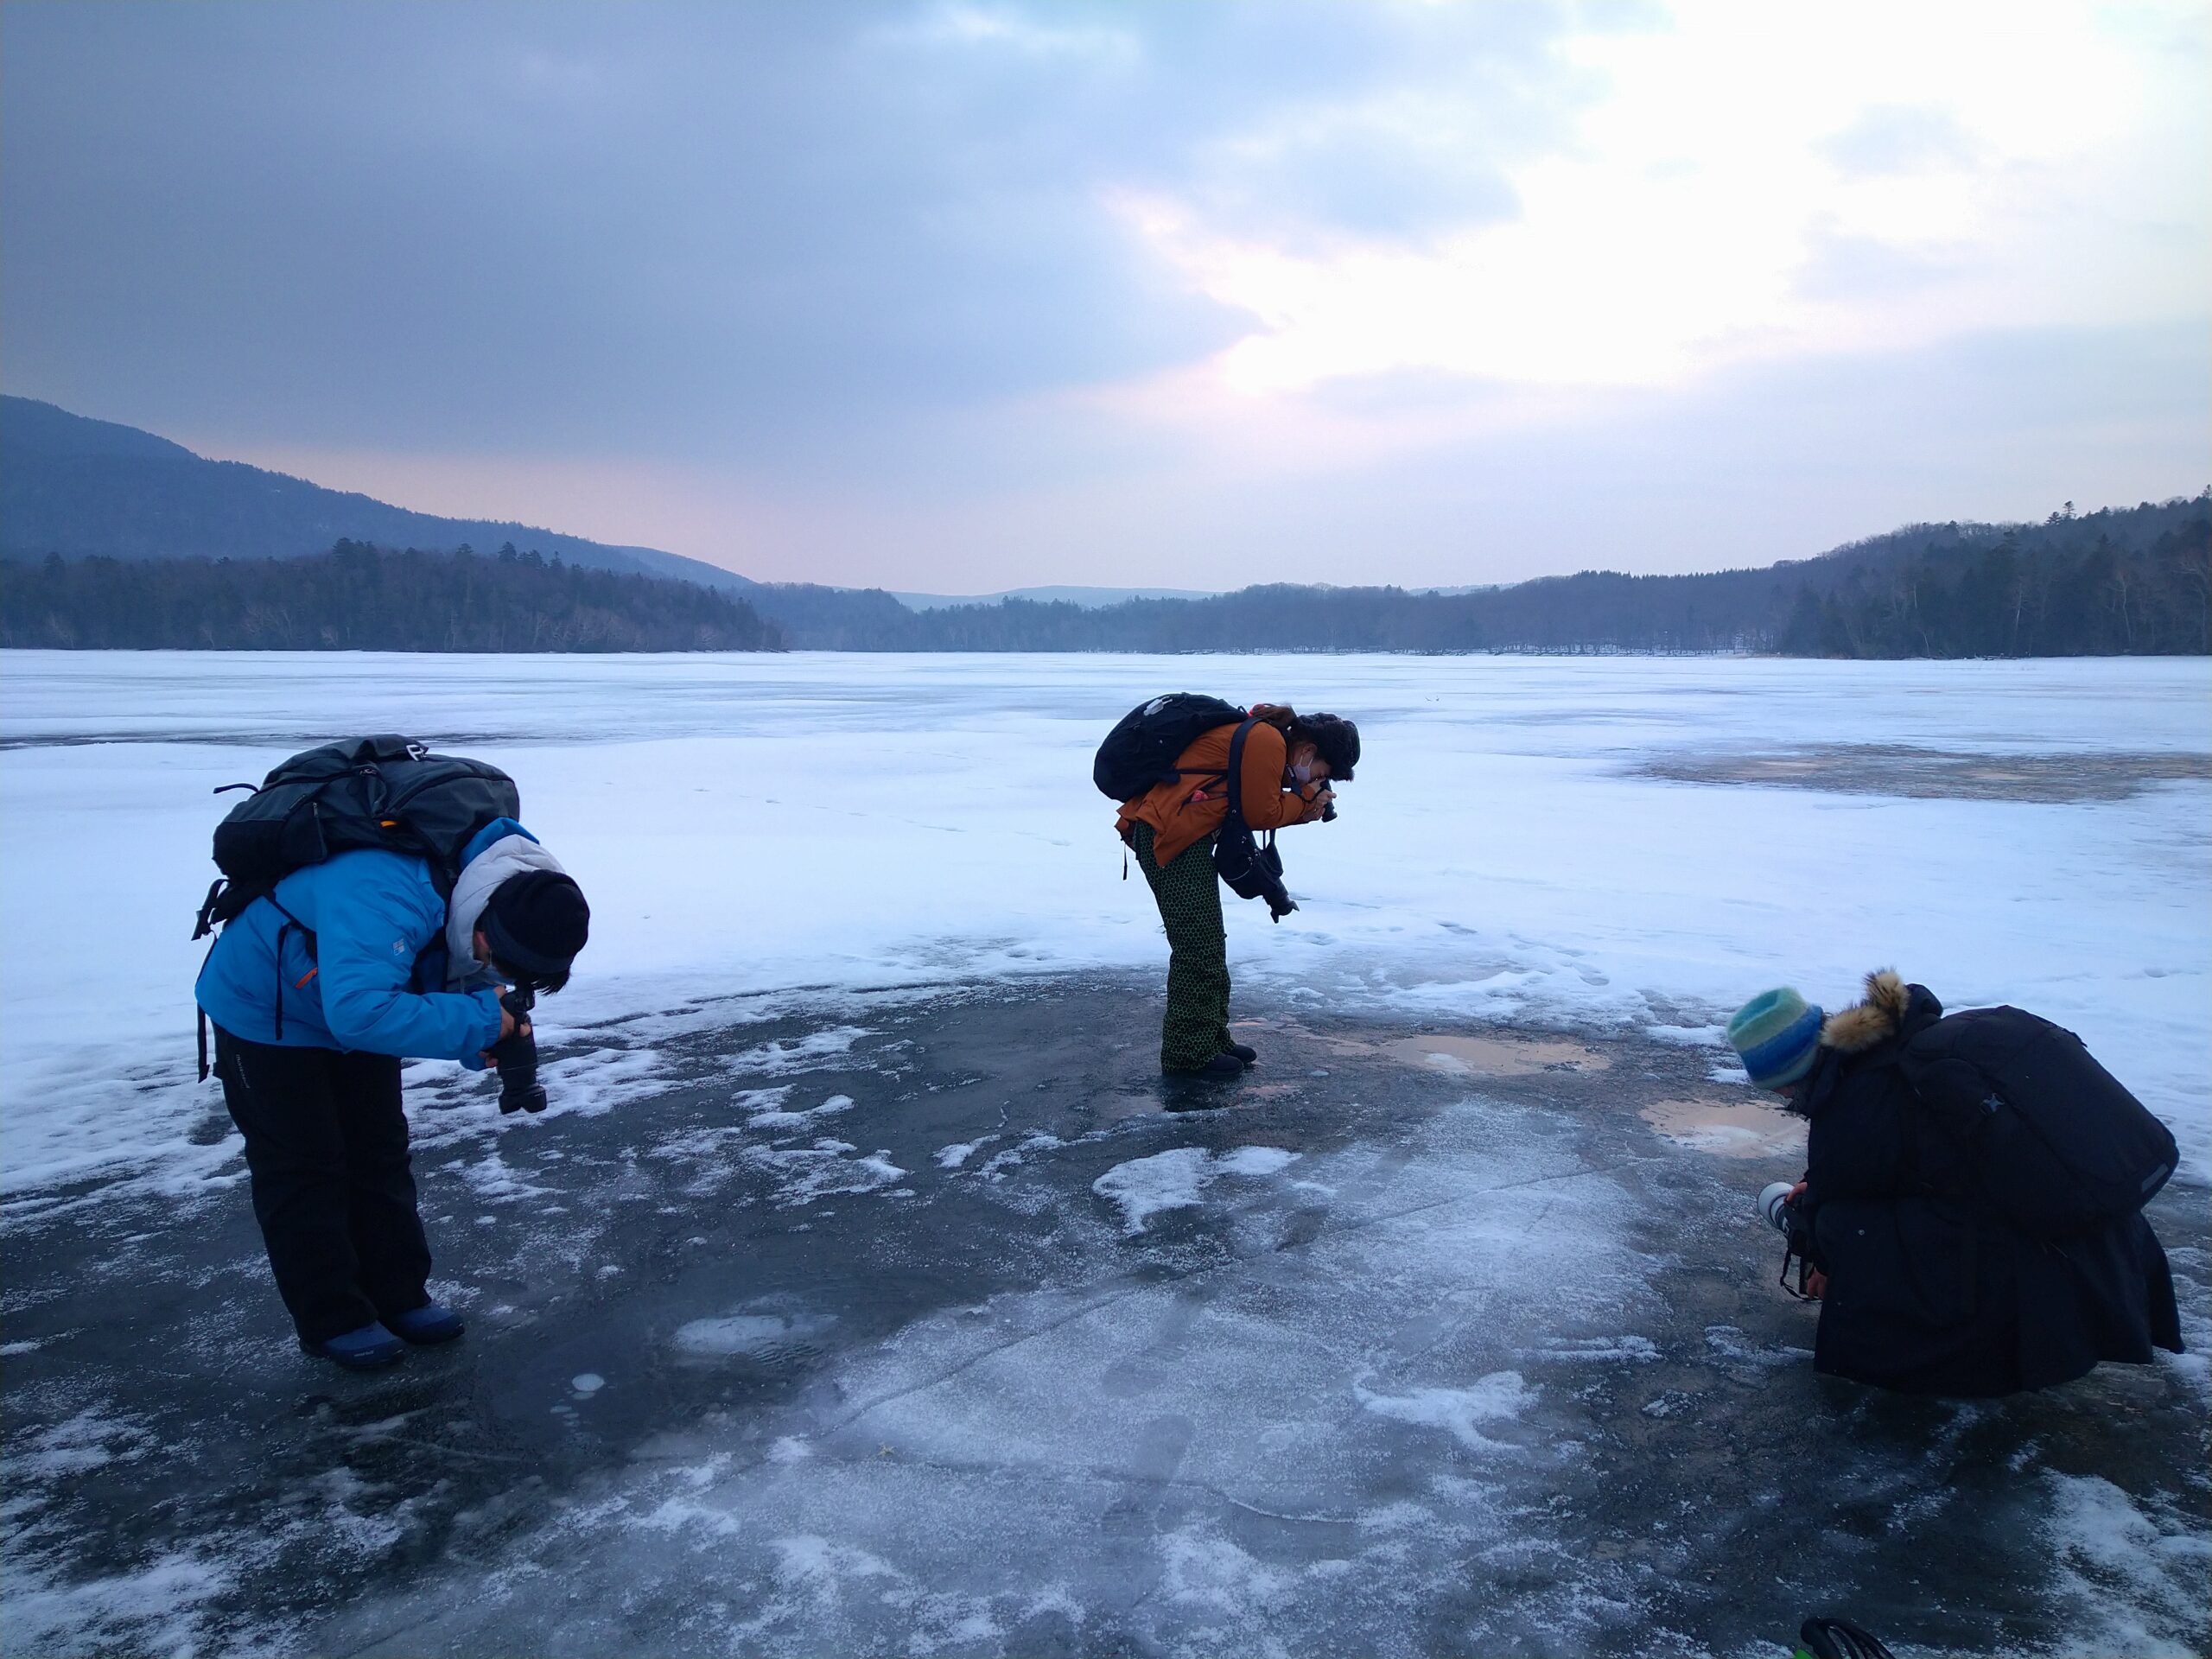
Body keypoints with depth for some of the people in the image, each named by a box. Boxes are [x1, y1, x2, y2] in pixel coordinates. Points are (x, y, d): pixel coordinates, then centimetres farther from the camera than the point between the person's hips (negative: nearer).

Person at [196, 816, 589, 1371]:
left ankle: (399, 1297, 22)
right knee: (305, 1169, -1)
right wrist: (478, 1019, -46)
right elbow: (359, 1011, -54)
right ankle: (333, 1320, 11)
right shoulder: (386, 894, -45)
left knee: (380, 1155, 11)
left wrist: (483, 1043, -23)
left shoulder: (491, 892, -18)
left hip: (354, 1008, 7)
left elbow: (467, 978, -2)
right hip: (265, 1014, -7)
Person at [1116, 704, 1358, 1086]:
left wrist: (1305, 805, 4)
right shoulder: (1267, 742, -15)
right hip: (1169, 836, -11)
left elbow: (1256, 807, 17)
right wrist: (1307, 799, 4)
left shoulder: (1263, 737, 17)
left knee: (1209, 946, 16)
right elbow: (1261, 814, -10)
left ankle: (1211, 1040, 26)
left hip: (1183, 837, 11)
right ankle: (1188, 1055, 2)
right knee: (1198, 949, -6)